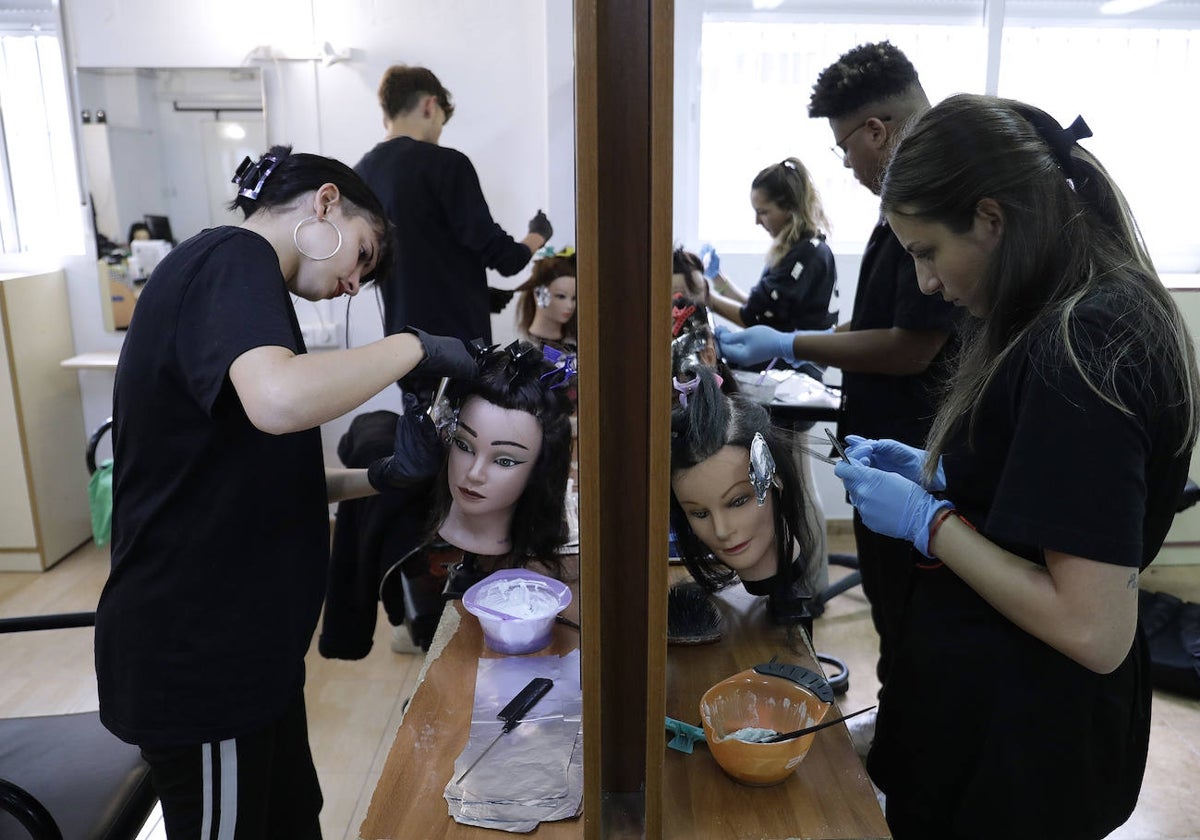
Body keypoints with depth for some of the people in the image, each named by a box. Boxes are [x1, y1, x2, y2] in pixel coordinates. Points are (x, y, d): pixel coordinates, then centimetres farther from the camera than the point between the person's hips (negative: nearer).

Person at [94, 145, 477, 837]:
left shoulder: (223, 270, 14)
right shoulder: (235, 258, -16)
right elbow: (280, 399, -39)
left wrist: (377, 478, 4)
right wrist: (413, 347, -23)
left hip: (236, 640, 10)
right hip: (197, 655, -10)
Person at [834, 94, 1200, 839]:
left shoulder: (1077, 351, -27)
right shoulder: (1106, 313, 3)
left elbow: (1094, 630, -28)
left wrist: (927, 518, -20)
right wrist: (938, 475, 4)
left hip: (1016, 748, -9)